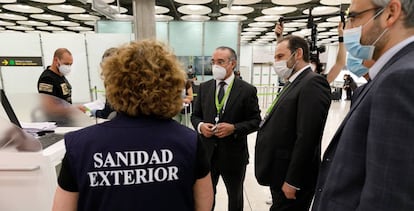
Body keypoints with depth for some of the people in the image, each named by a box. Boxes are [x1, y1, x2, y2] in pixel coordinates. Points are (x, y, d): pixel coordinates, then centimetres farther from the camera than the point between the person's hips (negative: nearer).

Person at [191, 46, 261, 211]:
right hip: (207, 152, 3)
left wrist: (234, 128, -22)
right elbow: (195, 115, 8)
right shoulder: (204, 87, 2)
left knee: (235, 197, 22)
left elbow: (256, 121, -6)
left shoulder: (247, 90, -8)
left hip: (233, 154, -2)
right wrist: (200, 126, -14)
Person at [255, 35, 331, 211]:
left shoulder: (313, 83, -17)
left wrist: (292, 181, -21)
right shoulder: (294, 83, 14)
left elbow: (307, 138, -23)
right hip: (280, 173, 9)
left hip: (290, 177, -9)